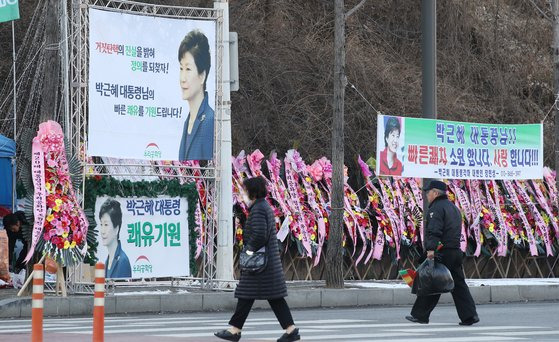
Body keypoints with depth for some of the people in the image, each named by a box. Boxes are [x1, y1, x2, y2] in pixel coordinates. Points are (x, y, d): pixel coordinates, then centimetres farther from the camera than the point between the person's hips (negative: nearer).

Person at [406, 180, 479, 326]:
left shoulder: (436, 208, -9)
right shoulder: (453, 207, 22)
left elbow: (434, 231, -22)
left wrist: (431, 248, -30)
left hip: (441, 253, -9)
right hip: (456, 252, 9)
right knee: (459, 285, 7)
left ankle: (420, 315, 6)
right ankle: (469, 315, 0)